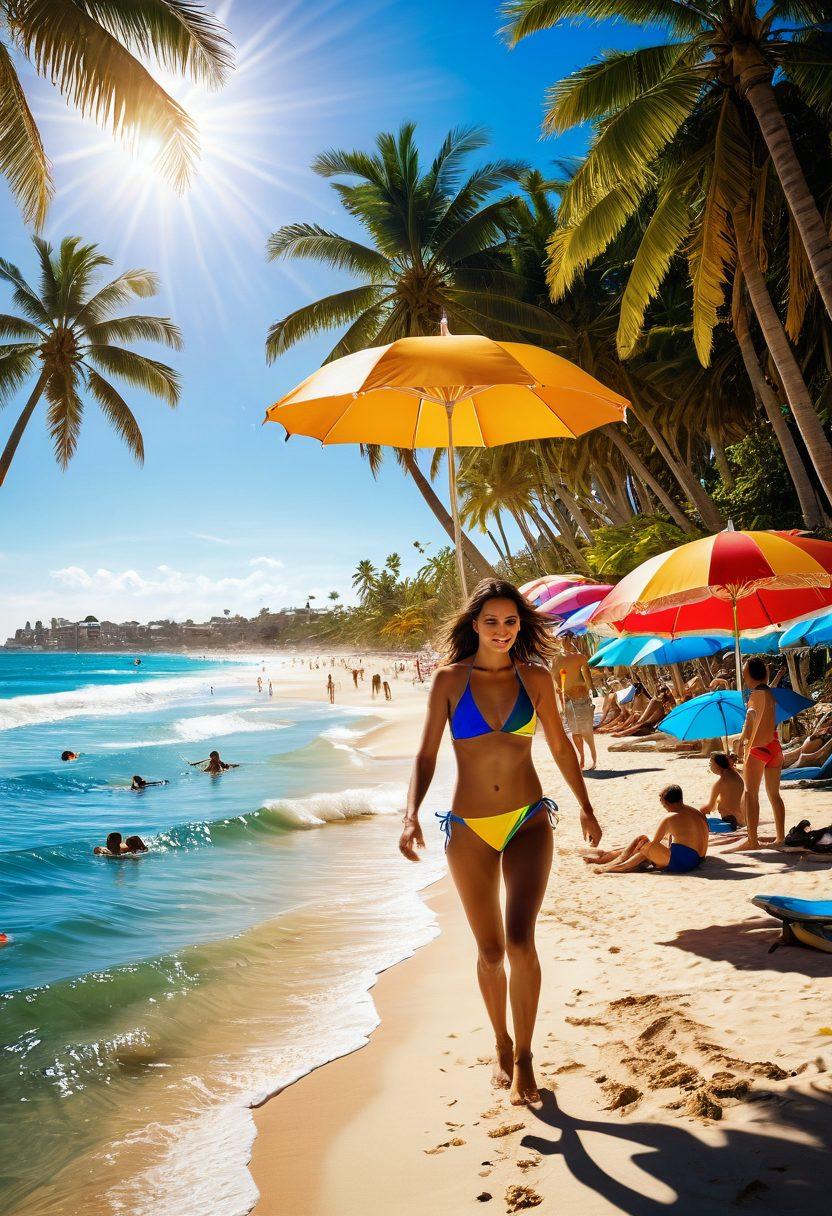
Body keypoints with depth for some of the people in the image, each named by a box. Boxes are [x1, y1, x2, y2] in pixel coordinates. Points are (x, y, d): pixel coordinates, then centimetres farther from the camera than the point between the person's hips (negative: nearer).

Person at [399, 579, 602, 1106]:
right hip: (469, 829, 0)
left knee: (521, 940, -14)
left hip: (528, 823, 0)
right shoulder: (449, 679, -4)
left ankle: (524, 1055, 7)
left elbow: (560, 746, 12)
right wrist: (412, 814, -17)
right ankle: (502, 1045, 35)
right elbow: (426, 755, -3)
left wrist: (586, 808, 18)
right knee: (490, 952, 11)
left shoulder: (536, 678, 0)